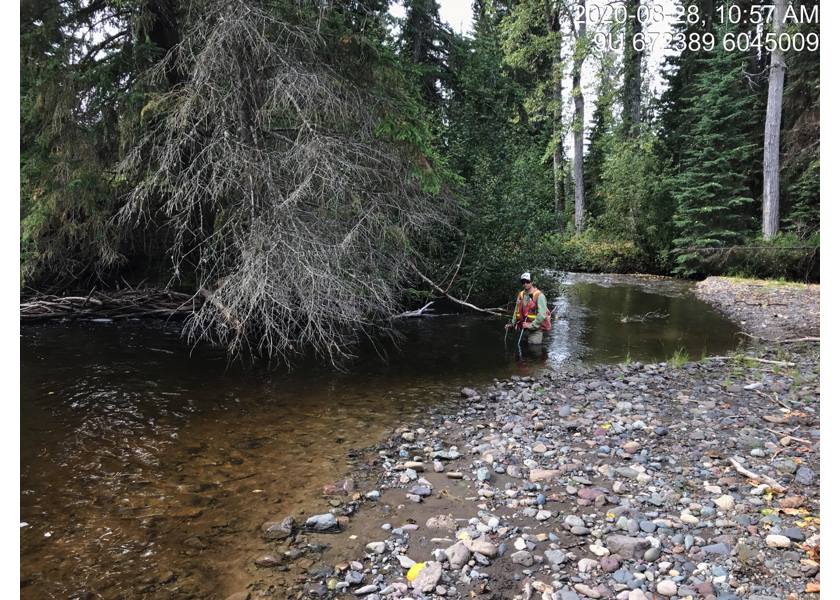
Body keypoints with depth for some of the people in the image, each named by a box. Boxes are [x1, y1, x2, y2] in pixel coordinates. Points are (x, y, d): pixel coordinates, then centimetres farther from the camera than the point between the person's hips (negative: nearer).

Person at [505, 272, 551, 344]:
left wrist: (531, 325, -23)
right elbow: (517, 311, 20)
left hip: (536, 329, -7)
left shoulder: (539, 296, -14)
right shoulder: (521, 295, 9)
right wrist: (512, 323, 12)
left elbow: (542, 315, -22)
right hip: (526, 328, 7)